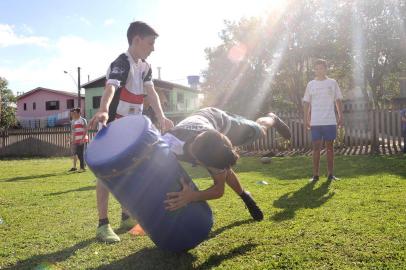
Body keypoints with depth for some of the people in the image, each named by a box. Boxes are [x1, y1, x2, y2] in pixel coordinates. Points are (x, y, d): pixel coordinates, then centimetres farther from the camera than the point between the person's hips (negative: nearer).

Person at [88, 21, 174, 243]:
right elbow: (110, 88, -37)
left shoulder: (145, 67, 8)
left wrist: (161, 117, -23)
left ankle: (126, 217, 27)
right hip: (112, 125, -8)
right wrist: (103, 111, -57)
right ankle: (103, 224, -1)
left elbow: (151, 92, -6)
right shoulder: (121, 63, -18)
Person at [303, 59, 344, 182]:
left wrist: (341, 116, 2)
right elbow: (307, 103, 8)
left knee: (330, 147, 5)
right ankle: (315, 175, 6)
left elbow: (338, 100, 9)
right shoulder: (311, 84, 7)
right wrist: (306, 119, 2)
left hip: (330, 121, 0)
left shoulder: (332, 82, 7)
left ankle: (330, 174, 14)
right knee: (316, 147, 0)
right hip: (315, 122, 0)